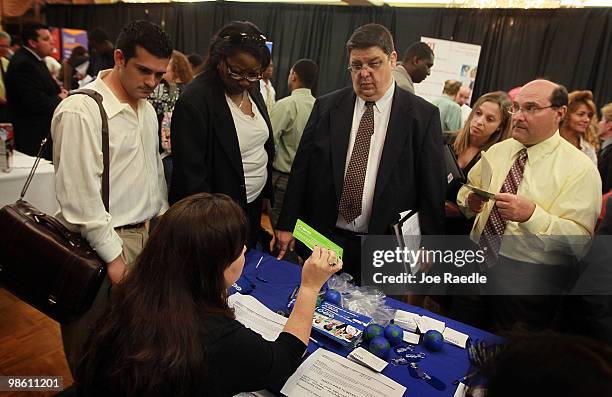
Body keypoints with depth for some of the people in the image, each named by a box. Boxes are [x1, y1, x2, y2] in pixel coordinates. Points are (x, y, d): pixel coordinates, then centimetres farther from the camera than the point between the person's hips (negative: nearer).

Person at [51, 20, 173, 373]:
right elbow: (80, 195, -18)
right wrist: (113, 255, -14)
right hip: (103, 242, -7)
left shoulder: (147, 108, 8)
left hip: (147, 234, 7)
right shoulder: (80, 111, -17)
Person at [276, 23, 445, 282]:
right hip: (323, 239, 2)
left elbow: (432, 188, -3)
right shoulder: (326, 106, 2)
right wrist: (286, 225, 3)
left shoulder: (423, 115, -4)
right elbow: (301, 169, 4)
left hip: (385, 248, -1)